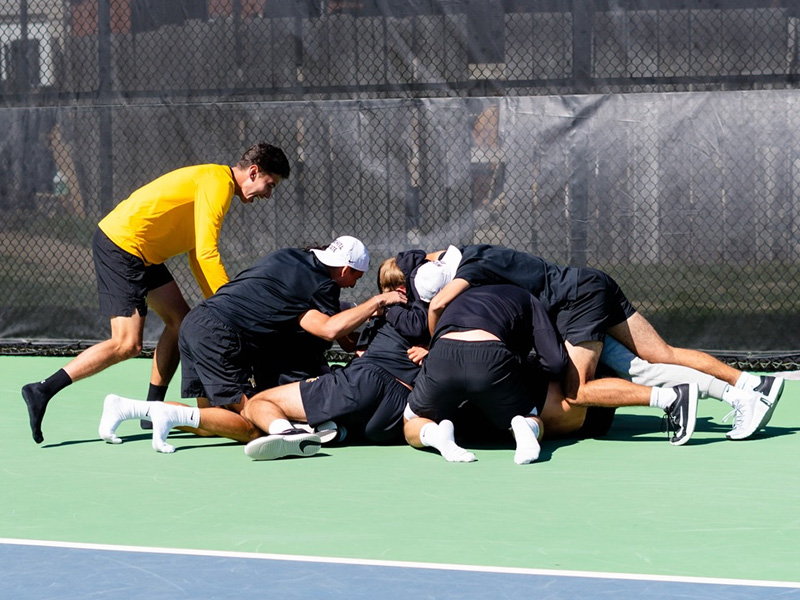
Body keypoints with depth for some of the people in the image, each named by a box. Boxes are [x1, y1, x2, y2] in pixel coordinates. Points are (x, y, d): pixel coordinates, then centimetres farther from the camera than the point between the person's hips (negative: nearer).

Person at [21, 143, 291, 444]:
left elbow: (197, 257, 20)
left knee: (180, 321, 11)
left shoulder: (213, 181, 19)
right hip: (121, 245, -11)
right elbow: (206, 254, -20)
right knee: (127, 344, -14)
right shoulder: (219, 182, -13)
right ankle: (42, 391, -14)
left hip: (139, 253, 11)